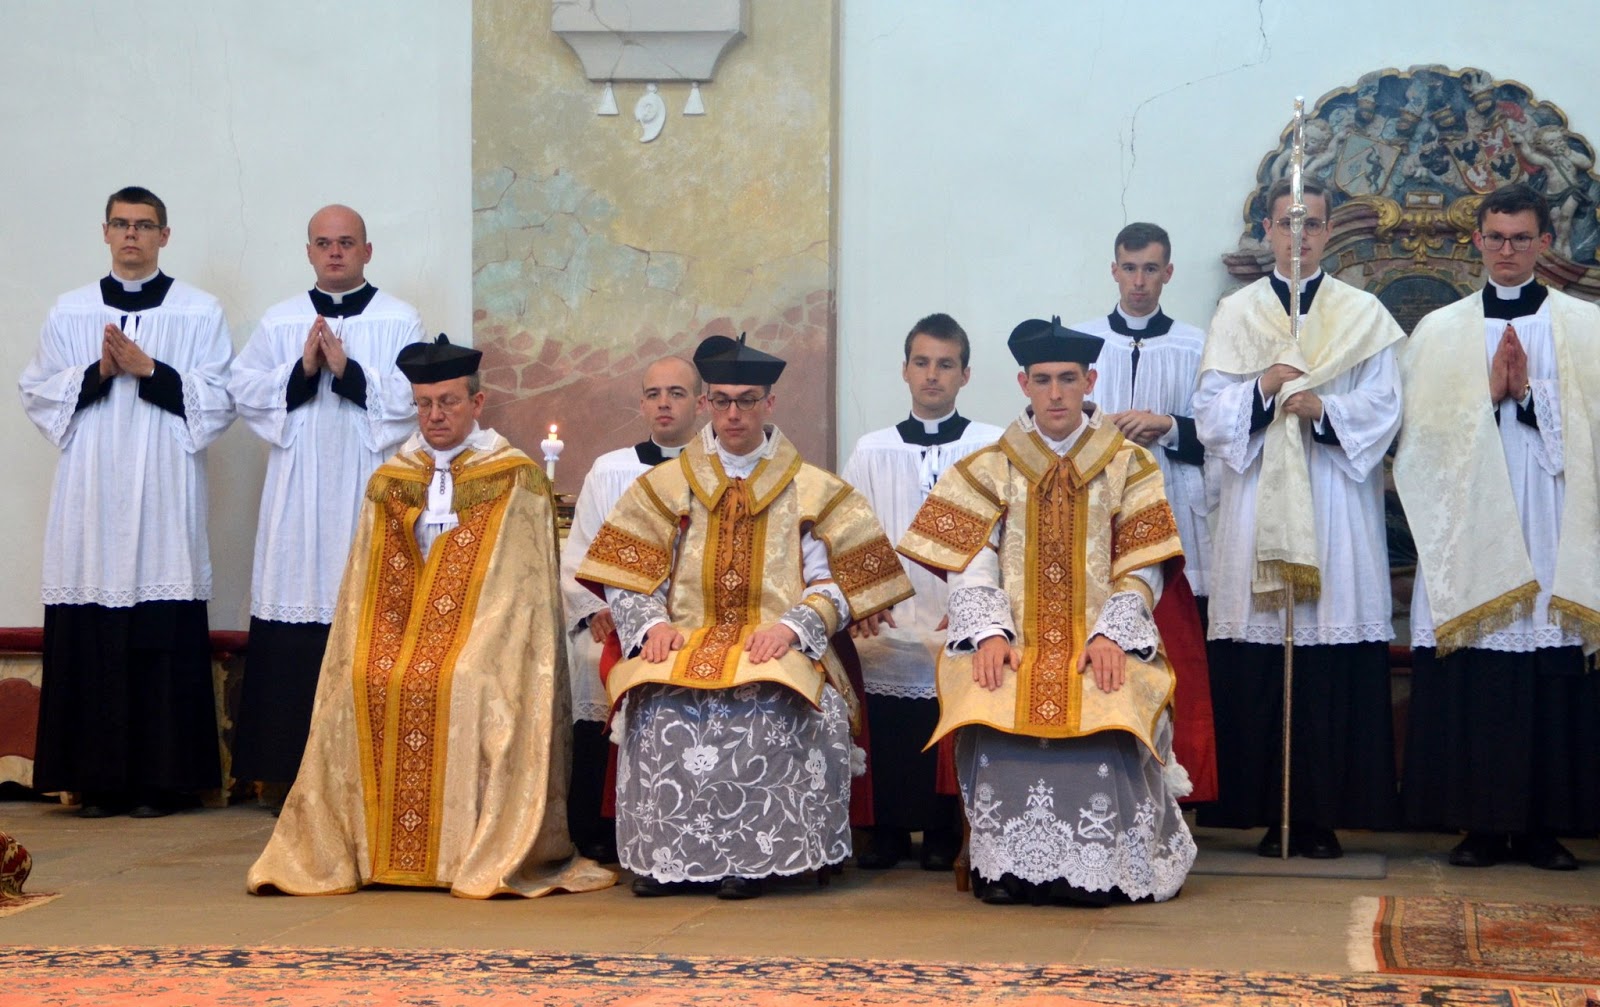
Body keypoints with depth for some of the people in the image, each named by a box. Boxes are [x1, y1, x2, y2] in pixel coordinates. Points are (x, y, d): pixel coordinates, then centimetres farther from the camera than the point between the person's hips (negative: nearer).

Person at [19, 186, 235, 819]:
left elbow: (217, 402, 2)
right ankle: (98, 778, 4)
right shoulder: (70, 313, 14)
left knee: (165, 642, -6)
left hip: (164, 495, -2)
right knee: (90, 642, -2)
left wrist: (150, 371, -9)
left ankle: (161, 779, 1)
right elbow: (37, 393, 11)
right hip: (90, 498, 2)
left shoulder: (200, 313, 8)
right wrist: (97, 373, -5)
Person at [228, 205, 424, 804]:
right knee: (294, 629, -1)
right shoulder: (279, 321, 13)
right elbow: (243, 389, 5)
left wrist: (349, 369, -15)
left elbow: (412, 396, -6)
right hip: (298, 496, 2)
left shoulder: (399, 321, 6)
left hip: (368, 488, -2)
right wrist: (301, 370, -9)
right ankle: (287, 768, 3)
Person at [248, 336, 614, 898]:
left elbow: (520, 585, -1)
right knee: (365, 680, -25)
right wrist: (405, 632, -2)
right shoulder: (391, 482, 18)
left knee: (465, 682, -32)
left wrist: (465, 637, -13)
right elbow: (367, 585, 15)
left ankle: (486, 856, -25)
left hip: (482, 634, -3)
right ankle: (375, 849, -19)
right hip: (400, 627, 4)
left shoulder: (514, 481, 5)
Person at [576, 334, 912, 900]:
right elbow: (625, 579, 11)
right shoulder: (666, 485, 17)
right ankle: (667, 857, -22)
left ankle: (749, 858, -25)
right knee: (662, 709, -33)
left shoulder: (811, 490, 13)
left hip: (780, 650, -1)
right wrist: (653, 624, -9)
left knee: (764, 708, -36)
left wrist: (792, 625, -13)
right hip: (685, 642, 1)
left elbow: (837, 585, 5)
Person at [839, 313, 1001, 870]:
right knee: (887, 734, -2)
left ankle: (943, 835, 4)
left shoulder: (992, 448, 7)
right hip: (887, 622, 2)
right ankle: (887, 834, 10)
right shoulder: (872, 451, 15)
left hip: (961, 623, -2)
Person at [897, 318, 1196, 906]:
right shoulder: (992, 468, 15)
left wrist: (1110, 635, -13)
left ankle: (1098, 870, -22)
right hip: (1015, 640, 1)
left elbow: (1143, 570, 4)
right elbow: (970, 566, 4)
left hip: (1103, 641, -1)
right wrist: (990, 633, -15)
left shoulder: (1128, 465, 13)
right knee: (992, 704, -32)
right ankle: (1007, 868, -22)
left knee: (1108, 713, -33)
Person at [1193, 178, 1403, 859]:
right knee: (1258, 670, -5)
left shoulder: (1364, 315, 12)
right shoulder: (1235, 314, 13)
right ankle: (1271, 814, 1)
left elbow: (1384, 408, 3)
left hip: (1336, 509, 0)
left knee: (1336, 671, -5)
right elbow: (1209, 414, 5)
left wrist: (1324, 408, -14)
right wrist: (1261, 390, -12)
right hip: (1256, 510, 0)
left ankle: (1324, 814, 1)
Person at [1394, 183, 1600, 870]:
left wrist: (1529, 391, -8)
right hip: (1471, 537, 0)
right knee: (1474, 684, -4)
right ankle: (1483, 825, 3)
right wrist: (1491, 393, -6)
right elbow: (1424, 434, 5)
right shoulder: (1440, 331, 13)